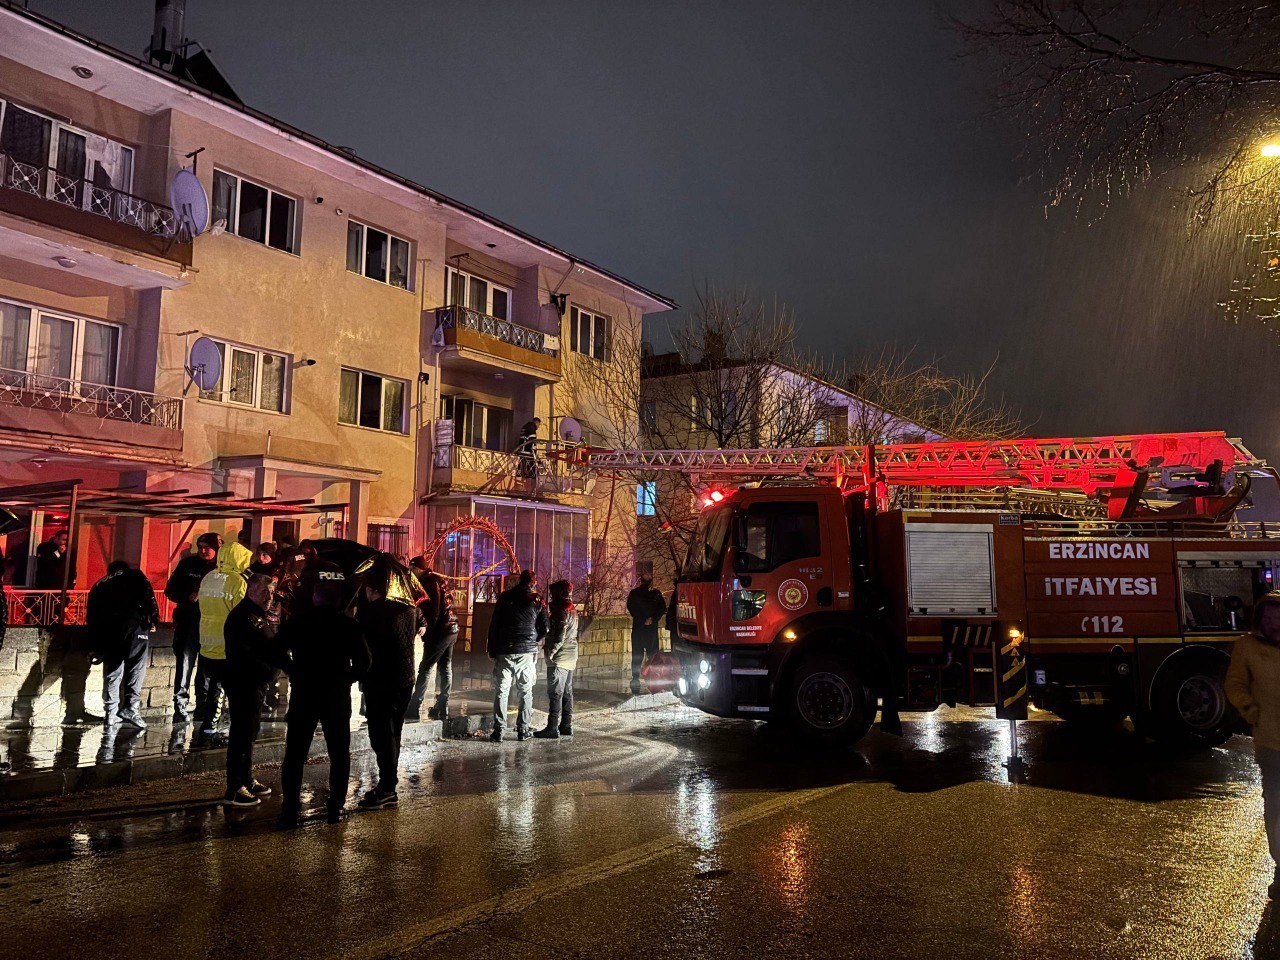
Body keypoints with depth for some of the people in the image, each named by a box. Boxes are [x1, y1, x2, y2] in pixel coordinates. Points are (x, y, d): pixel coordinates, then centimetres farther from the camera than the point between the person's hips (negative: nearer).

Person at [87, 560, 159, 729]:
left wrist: (95, 642, 21)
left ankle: (111, 713, 8)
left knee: (112, 671, 10)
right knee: (135, 669, -1)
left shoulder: (100, 585, 26)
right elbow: (148, 596, 1)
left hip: (107, 631, 3)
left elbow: (91, 615, 20)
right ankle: (130, 707, -11)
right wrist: (153, 619, 2)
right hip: (134, 627, -3)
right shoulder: (135, 576, 18)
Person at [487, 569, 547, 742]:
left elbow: (494, 625, 3)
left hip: (504, 651, 0)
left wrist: (492, 650, 8)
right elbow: (544, 629, 4)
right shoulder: (538, 601, 3)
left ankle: (498, 731, -1)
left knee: (501, 691, 2)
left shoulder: (505, 597, 4)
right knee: (525, 692, 8)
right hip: (527, 652, 0)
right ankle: (523, 729, 9)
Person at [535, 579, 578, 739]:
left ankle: (552, 728, -7)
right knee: (567, 693, 13)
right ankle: (566, 725, 18)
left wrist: (550, 652, -14)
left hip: (559, 658, -10)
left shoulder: (562, 611, -15)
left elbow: (560, 637, -22)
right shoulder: (572, 611, 14)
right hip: (570, 658, 10)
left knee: (555, 693, -8)